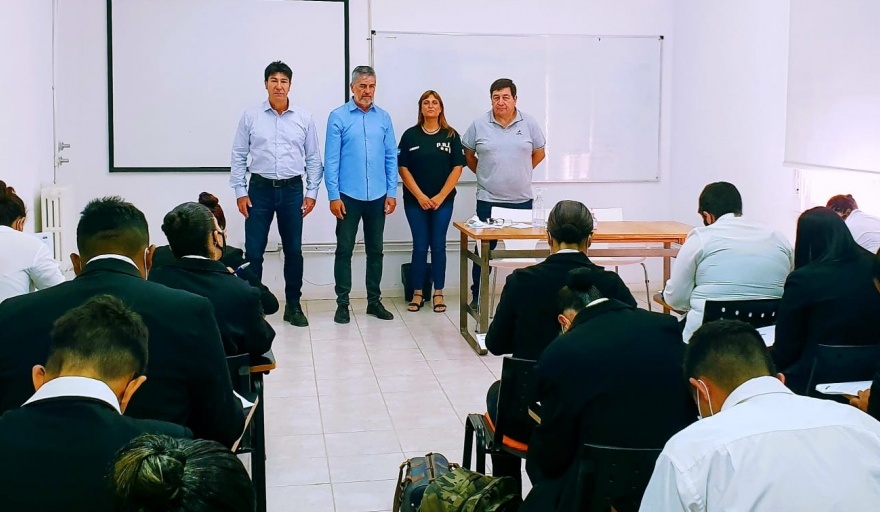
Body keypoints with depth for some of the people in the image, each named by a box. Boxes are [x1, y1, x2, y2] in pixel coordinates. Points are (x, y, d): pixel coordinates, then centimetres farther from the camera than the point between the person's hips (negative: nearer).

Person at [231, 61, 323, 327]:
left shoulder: (304, 118, 2)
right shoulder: (250, 117, 0)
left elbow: (313, 158, 6)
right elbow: (238, 156, 3)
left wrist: (312, 192, 2)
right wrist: (240, 191, -2)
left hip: (292, 190, 1)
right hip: (260, 188, -1)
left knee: (293, 250, 8)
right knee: (253, 251, -1)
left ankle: (293, 305, 20)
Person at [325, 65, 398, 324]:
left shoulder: (384, 118, 5)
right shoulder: (338, 117, -5)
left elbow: (391, 157, 7)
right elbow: (331, 160, -6)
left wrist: (391, 192, 1)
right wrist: (333, 196, -11)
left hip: (378, 197, 3)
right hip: (348, 196, -3)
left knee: (375, 250, 11)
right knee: (344, 250, 3)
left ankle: (374, 300, 21)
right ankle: (342, 303, 11)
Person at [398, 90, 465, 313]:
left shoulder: (451, 136, 1)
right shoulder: (410, 135, 0)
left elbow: (457, 168, -2)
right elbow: (403, 169, -2)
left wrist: (441, 196, -9)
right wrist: (420, 196, -10)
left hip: (443, 201, 0)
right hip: (416, 201, 0)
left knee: (438, 246, 5)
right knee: (420, 246, 3)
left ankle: (438, 293, 13)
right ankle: (417, 294, 11)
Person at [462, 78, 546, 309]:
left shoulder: (529, 123, 0)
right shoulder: (479, 124, -1)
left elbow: (539, 153, 11)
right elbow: (468, 155, 10)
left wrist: (519, 173, 10)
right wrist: (484, 174, 8)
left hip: (521, 199, 1)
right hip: (488, 200, -1)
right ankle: (477, 297, 15)